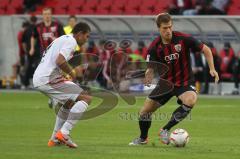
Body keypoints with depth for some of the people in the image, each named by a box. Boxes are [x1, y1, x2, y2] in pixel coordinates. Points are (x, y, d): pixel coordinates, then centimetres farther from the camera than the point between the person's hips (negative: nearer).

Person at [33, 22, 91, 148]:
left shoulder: (62, 39, 24)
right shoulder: (71, 41, -7)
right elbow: (60, 61, -21)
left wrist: (68, 74, 15)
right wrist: (72, 73, -4)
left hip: (38, 80, 10)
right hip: (48, 79, -10)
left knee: (69, 102, 30)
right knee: (85, 98, -11)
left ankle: (55, 139, 27)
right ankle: (64, 133, -16)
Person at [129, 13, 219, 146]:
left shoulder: (183, 39, -16)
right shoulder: (154, 47, -11)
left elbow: (206, 49, -5)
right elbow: (151, 68, -6)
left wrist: (212, 69, -13)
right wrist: (148, 76, -30)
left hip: (184, 82, -2)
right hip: (166, 82, 3)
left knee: (190, 100, -35)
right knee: (145, 111, 2)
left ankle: (165, 130, -17)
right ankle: (142, 138, 34)